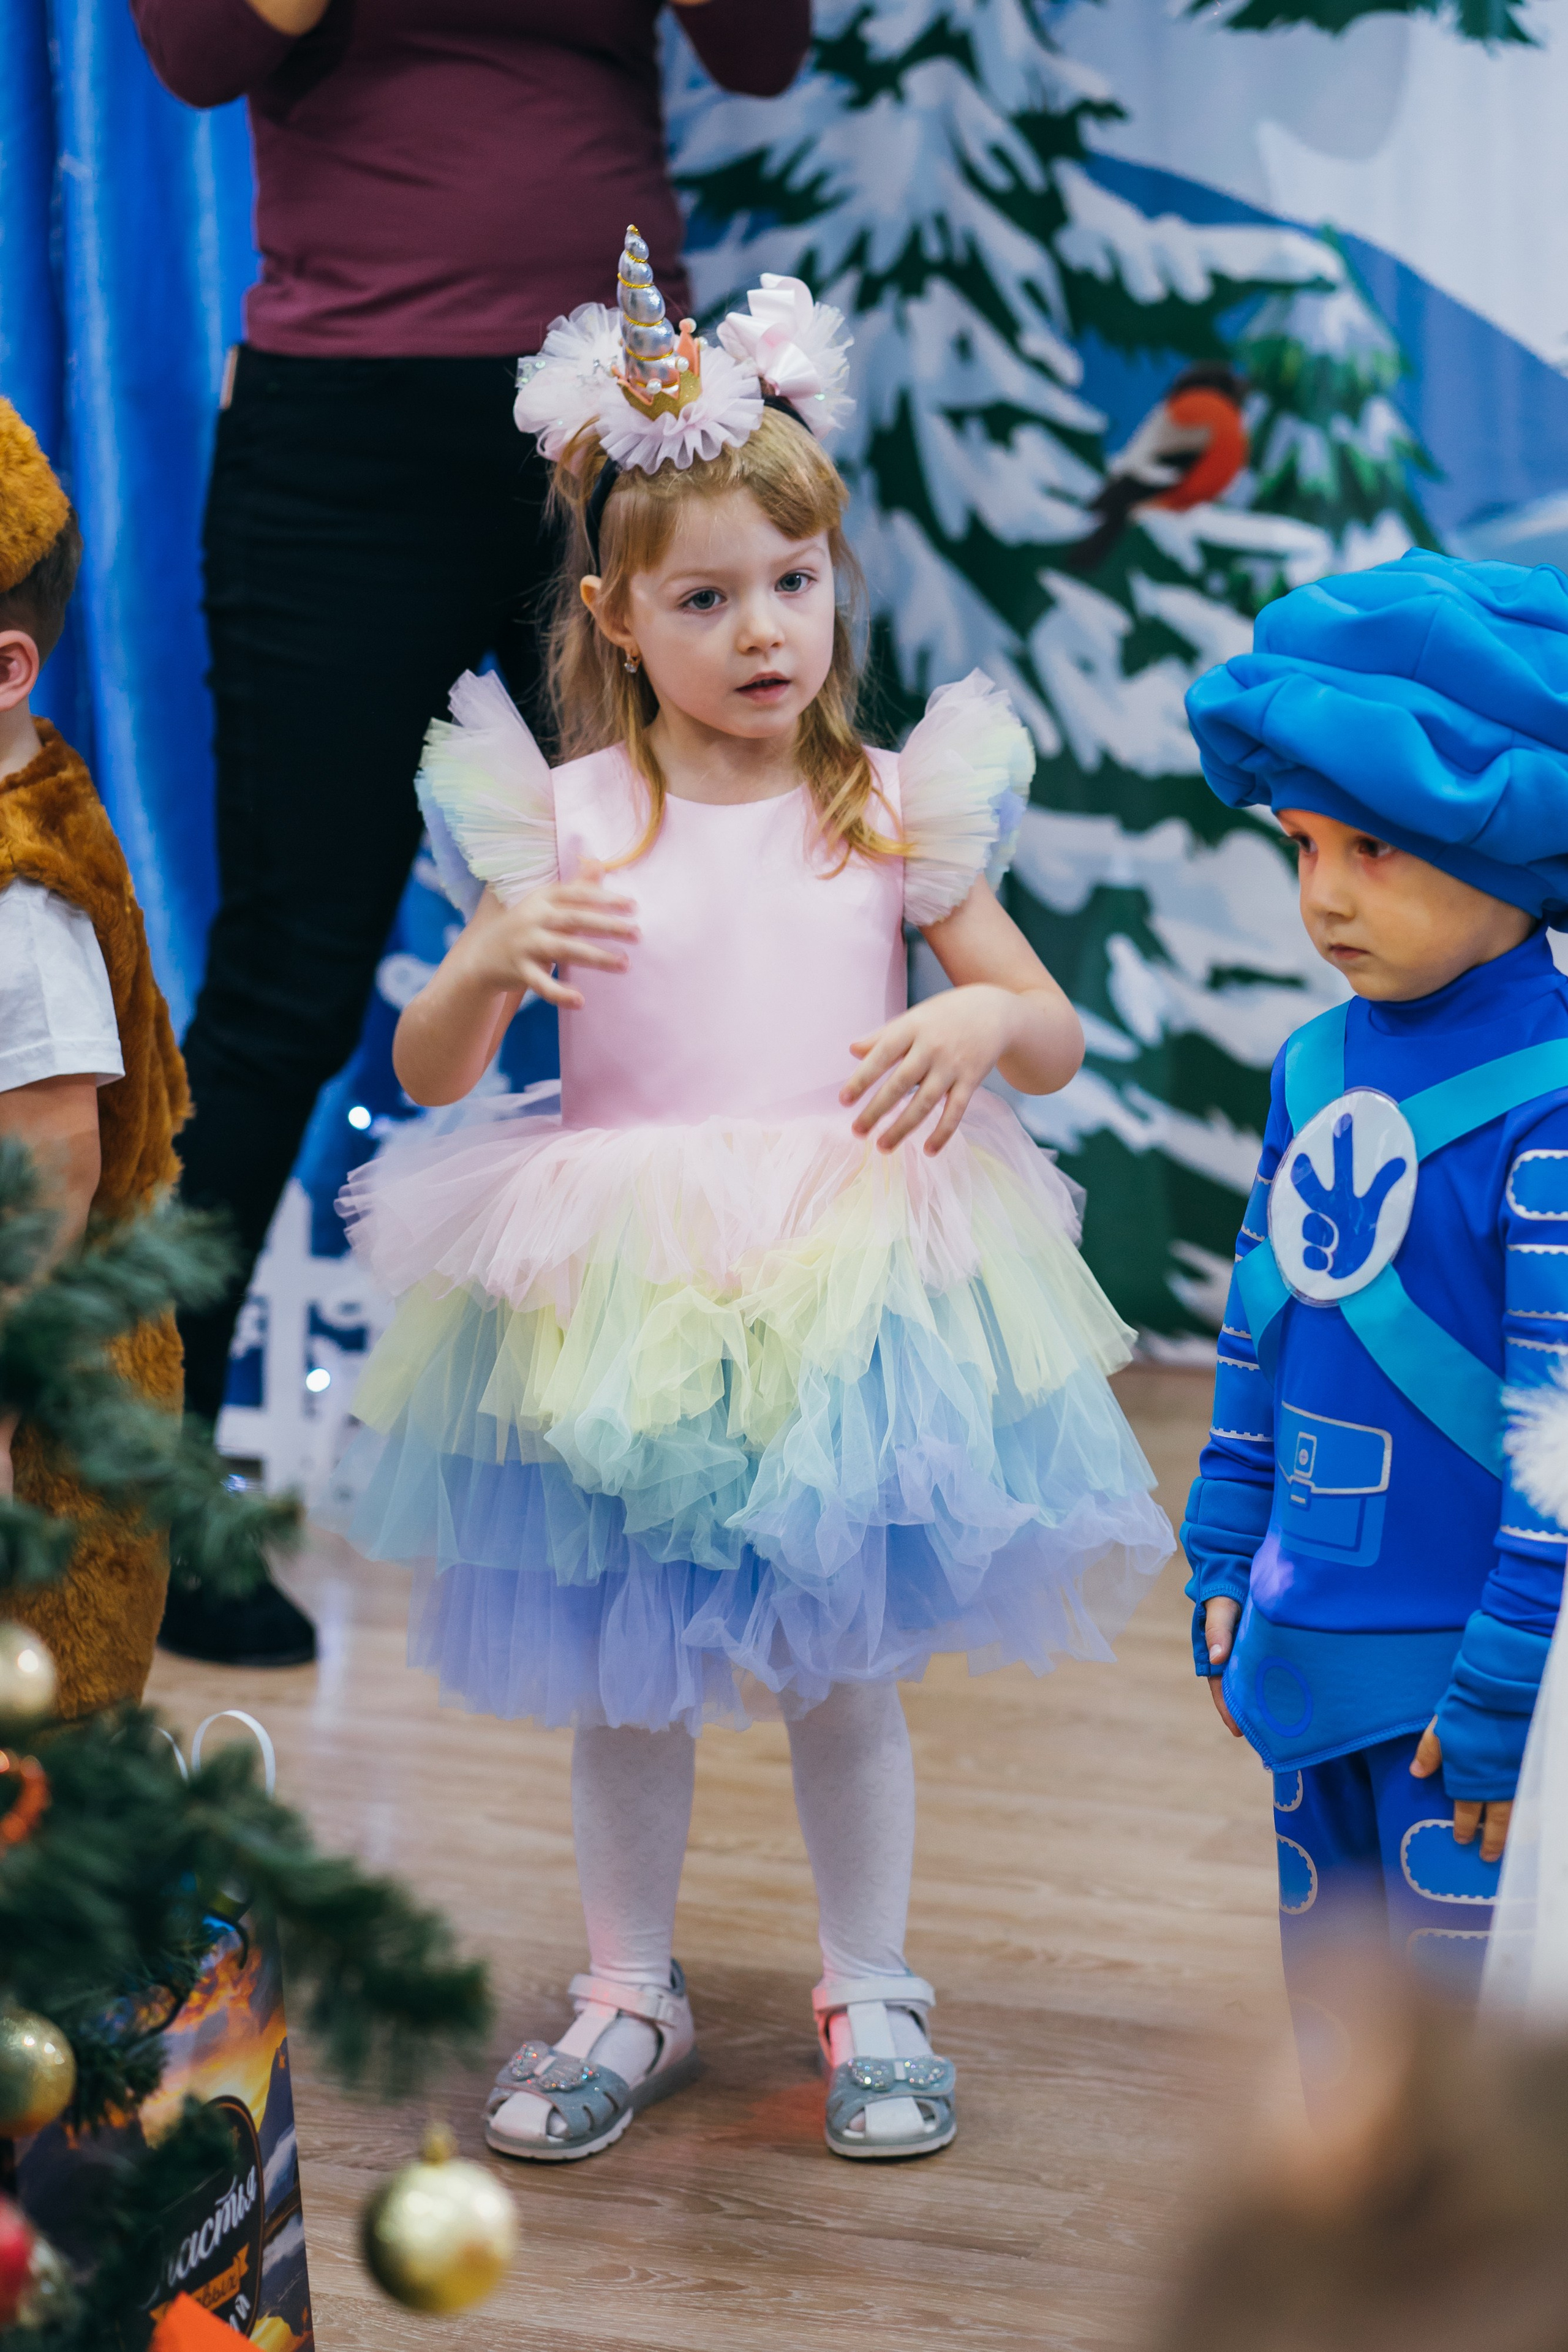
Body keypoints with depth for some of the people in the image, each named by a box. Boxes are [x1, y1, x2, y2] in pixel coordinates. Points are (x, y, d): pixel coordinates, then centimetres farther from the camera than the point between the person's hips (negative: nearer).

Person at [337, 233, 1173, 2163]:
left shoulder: (893, 810, -1)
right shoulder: (562, 821, -3)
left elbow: (1055, 1039, 4)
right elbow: (426, 1071, -1)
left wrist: (979, 1019, -19)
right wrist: (492, 964, -21)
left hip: (845, 1288, 0)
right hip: (615, 1296, 0)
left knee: (841, 1670, 9)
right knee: (623, 1676, 11)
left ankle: (870, 1999, 26)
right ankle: (630, 1993, 29)